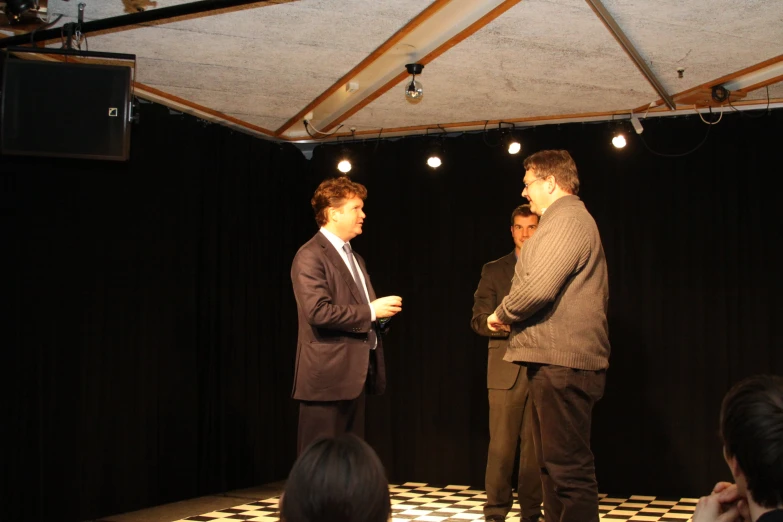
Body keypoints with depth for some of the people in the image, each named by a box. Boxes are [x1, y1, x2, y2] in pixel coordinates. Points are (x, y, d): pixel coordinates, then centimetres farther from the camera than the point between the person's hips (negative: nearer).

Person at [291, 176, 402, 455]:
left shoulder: (354, 258, 19)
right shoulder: (311, 256, -12)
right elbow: (318, 311, -23)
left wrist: (381, 311, 4)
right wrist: (370, 311, -17)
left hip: (355, 374, 10)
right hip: (327, 375, -9)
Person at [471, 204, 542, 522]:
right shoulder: (494, 271, 11)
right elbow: (479, 320, 4)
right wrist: (509, 324, -13)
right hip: (507, 369, 0)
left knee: (535, 447, 3)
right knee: (501, 446, -1)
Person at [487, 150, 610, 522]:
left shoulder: (567, 220, -12)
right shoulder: (569, 220, 22)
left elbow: (539, 287, -23)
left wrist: (502, 314, -6)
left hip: (563, 364, -11)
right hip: (555, 360, 11)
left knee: (568, 467, -9)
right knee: (553, 464, 17)